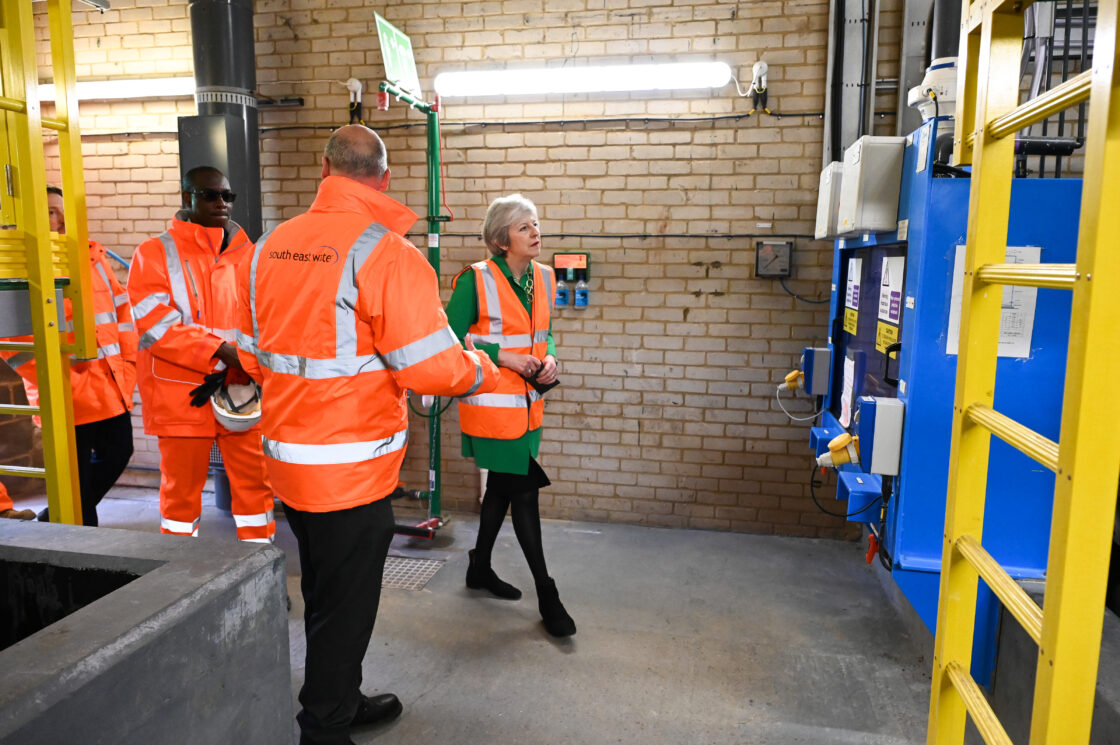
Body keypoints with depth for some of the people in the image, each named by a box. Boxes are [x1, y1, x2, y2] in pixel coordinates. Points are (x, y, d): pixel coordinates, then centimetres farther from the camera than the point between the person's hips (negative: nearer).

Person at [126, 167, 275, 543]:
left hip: (241, 390, 3)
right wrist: (222, 351, -22)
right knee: (182, 488, 9)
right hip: (182, 395, -3)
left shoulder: (245, 253, 9)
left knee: (254, 482, 7)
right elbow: (157, 324, -13)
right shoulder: (154, 254, -1)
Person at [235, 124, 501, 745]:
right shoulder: (386, 251, -18)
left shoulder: (269, 246, 4)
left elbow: (252, 356, 12)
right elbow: (429, 367, -22)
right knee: (344, 608, 10)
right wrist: (482, 372, -2)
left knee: (325, 595, 24)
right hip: (351, 467, -7)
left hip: (286, 458, 8)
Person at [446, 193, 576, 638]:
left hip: (526, 403, 7)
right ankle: (547, 597, 9)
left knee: (502, 487, 18)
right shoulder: (476, 280, -13)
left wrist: (548, 357, -1)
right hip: (491, 404, -7)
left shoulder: (543, 277, 7)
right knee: (524, 491, -4)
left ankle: (480, 569, 38)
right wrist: (501, 356, -18)